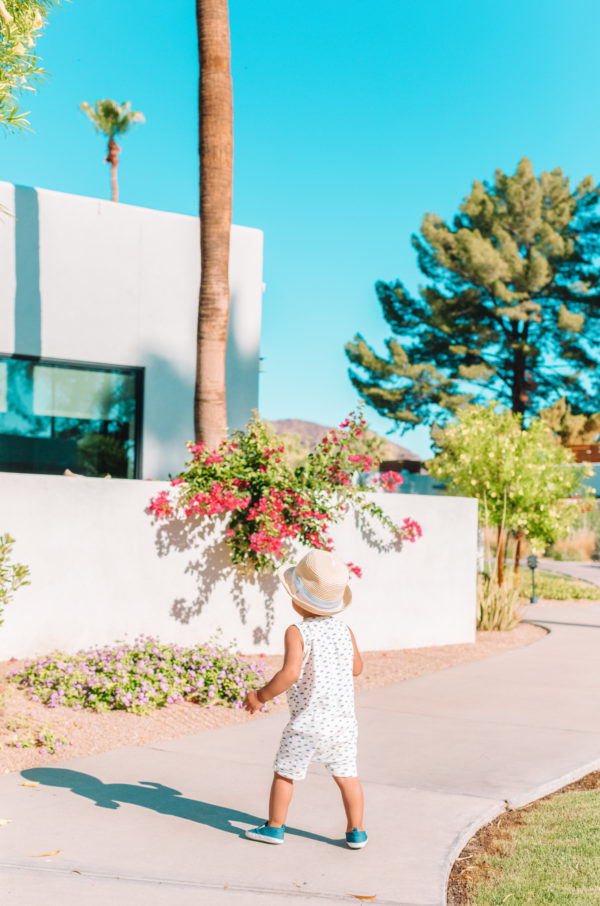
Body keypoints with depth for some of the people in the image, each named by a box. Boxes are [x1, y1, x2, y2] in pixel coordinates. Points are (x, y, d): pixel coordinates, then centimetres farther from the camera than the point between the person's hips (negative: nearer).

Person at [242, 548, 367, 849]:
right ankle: (356, 831, 19)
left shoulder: (298, 632, -16)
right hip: (343, 721, 5)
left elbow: (290, 673, -28)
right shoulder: (344, 629, 1)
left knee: (284, 772, 12)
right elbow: (357, 667, 13)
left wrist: (261, 696, -16)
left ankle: (275, 827, 23)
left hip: (307, 724, -5)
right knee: (346, 775, 14)